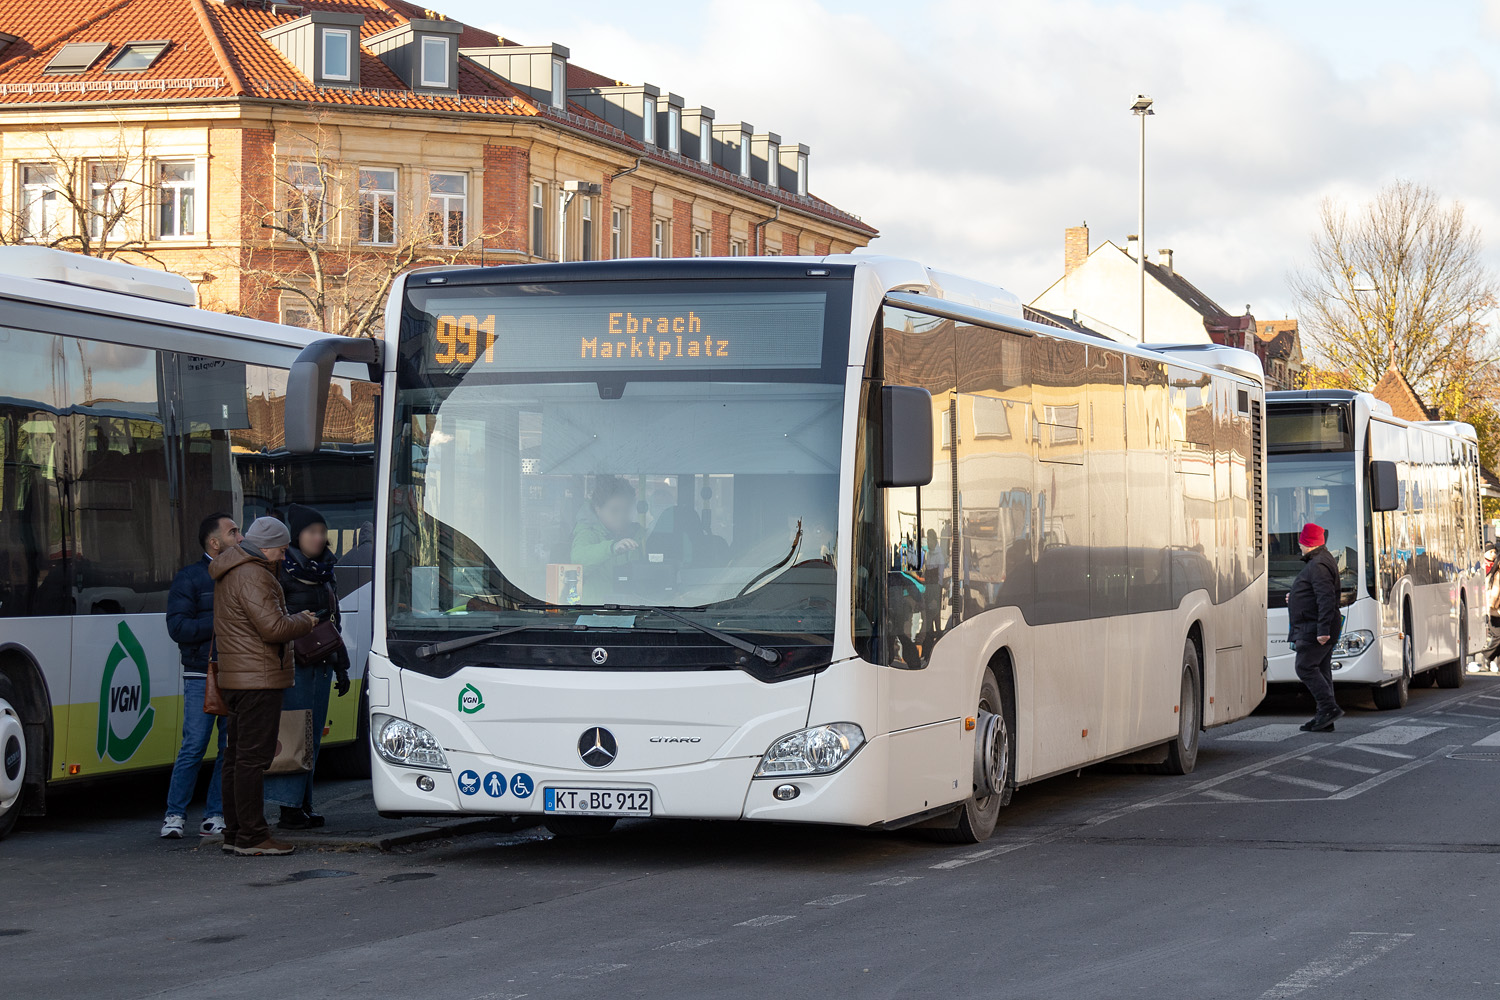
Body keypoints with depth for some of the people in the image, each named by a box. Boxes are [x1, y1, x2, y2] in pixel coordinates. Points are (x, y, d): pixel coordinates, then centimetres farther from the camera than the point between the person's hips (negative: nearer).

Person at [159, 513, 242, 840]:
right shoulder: (190, 577, 2)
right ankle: (174, 815, 2)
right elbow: (177, 626, -8)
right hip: (202, 677, -5)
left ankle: (214, 817, 8)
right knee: (194, 746, -8)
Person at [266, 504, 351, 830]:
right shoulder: (280, 571, -7)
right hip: (293, 665, -8)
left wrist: (341, 667, 24)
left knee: (312, 735, 9)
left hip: (320, 665, 8)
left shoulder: (324, 573, 18)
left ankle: (304, 805, 13)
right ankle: (289, 808, -8)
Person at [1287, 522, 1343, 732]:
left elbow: (1326, 599, -24)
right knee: (1320, 670, 9)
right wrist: (1295, 597, 34)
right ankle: (1324, 717, 9)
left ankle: (1329, 707, -14)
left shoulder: (1318, 566, -17)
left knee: (1305, 668, -11)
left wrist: (1323, 630, -27)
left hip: (1314, 630, -11)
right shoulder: (1318, 562, 17)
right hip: (1316, 630, 11)